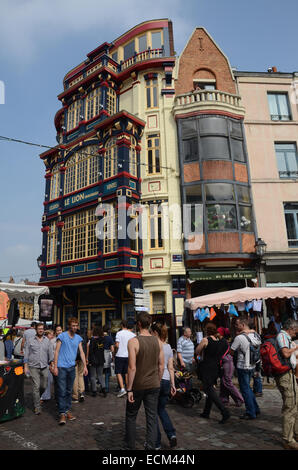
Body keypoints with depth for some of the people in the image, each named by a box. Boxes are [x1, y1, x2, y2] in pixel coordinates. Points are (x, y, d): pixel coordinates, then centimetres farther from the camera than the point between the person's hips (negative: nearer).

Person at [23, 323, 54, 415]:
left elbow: (50, 353, 11)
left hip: (44, 367, 3)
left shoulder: (47, 340, 8)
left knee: (44, 386, 7)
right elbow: (26, 354, 2)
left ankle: (36, 398, 35)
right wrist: (25, 366, -3)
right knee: (36, 387, -5)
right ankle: (37, 407, 7)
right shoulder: (30, 340, 1)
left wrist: (52, 364, 6)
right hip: (33, 367, -3)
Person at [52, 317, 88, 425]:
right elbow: (57, 351, -5)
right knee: (62, 391, -5)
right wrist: (55, 366, -10)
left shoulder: (78, 338, 8)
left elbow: (81, 352, 10)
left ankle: (68, 410, 22)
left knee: (69, 391, 12)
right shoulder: (62, 336, -5)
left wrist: (85, 366, 3)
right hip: (62, 367, -4)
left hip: (72, 367, 5)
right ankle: (62, 413, 1)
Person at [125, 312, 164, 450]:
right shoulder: (158, 342, -1)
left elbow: (132, 368, -17)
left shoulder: (133, 341, -15)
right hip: (154, 385, 3)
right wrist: (158, 383, 15)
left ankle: (130, 445, 29)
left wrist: (129, 389, -11)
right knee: (152, 418, 12)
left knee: (131, 417, 17)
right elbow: (161, 366, 4)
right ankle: (151, 446, 15)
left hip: (138, 386, -3)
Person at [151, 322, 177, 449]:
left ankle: (156, 443, 17)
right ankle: (171, 434, 8)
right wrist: (173, 384, 14)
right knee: (161, 409, 22)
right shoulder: (168, 347, 6)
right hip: (166, 380, 6)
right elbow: (171, 368, 9)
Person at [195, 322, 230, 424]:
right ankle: (206, 412, 26)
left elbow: (197, 352, -2)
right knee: (210, 388, 18)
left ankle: (224, 412, -13)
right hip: (216, 368, 7)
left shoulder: (205, 340, -13)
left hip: (207, 368, -7)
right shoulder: (222, 341, 2)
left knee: (209, 389, -3)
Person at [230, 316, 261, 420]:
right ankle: (256, 409, 29)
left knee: (245, 389, 6)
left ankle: (251, 413, 14)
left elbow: (231, 352, -14)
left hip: (242, 367, -7)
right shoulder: (256, 334, -1)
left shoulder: (239, 338, -21)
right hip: (252, 365, 7)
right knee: (247, 387, 23)